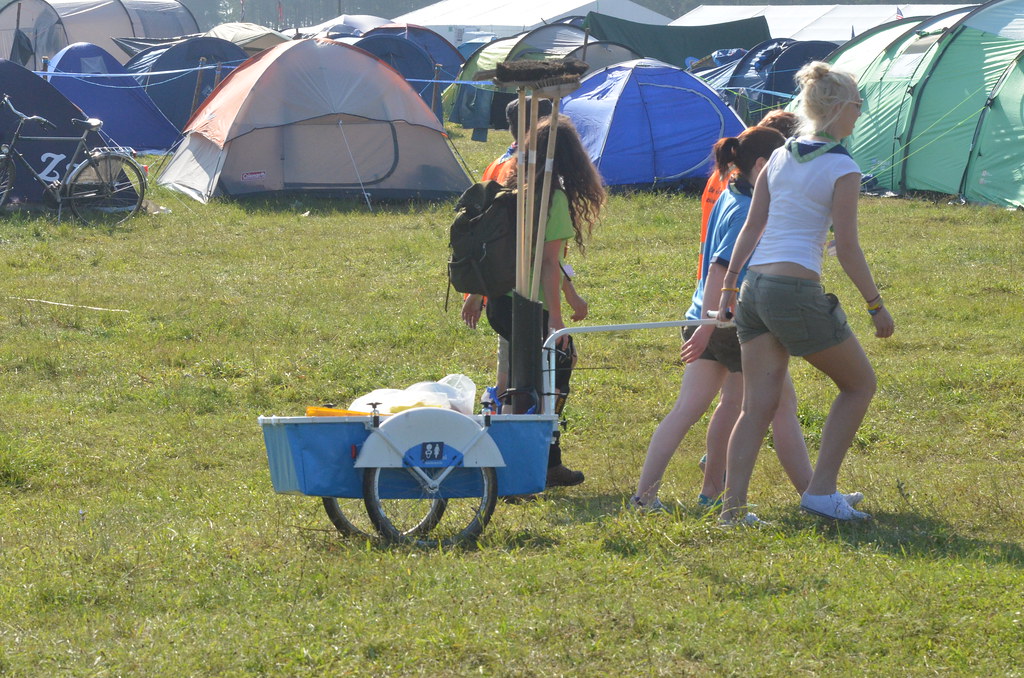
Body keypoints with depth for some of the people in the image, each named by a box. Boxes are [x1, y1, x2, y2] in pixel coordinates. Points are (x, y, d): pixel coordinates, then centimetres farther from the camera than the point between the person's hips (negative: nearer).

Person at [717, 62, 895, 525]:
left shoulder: (780, 158, 13)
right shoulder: (842, 169, -6)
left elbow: (750, 228, 14)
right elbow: (847, 248, -9)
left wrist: (728, 286, 19)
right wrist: (876, 305, -1)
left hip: (754, 285, 6)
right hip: (798, 291, -6)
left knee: (758, 404, 7)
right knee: (859, 384, 12)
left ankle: (733, 505, -2)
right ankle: (821, 490, 7)